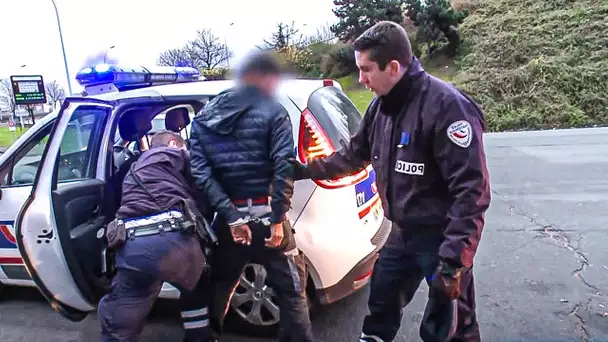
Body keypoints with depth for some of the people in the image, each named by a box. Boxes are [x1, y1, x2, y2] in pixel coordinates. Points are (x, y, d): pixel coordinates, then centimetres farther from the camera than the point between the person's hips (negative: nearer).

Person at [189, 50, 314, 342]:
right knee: (291, 292, 11)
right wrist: (277, 218, -13)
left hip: (228, 218, 5)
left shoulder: (203, 118, 8)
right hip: (265, 215, -4)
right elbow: (283, 167, -16)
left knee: (218, 288, 24)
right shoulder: (272, 112, -4)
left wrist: (231, 217, -9)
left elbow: (200, 173, -4)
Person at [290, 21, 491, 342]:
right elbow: (353, 155, 17)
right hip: (401, 233, 7)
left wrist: (454, 258, -28)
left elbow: (471, 189, -26)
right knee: (381, 306, 22)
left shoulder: (447, 105, -23)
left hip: (442, 238, -7)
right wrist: (307, 170, 12)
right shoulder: (381, 105, 3)